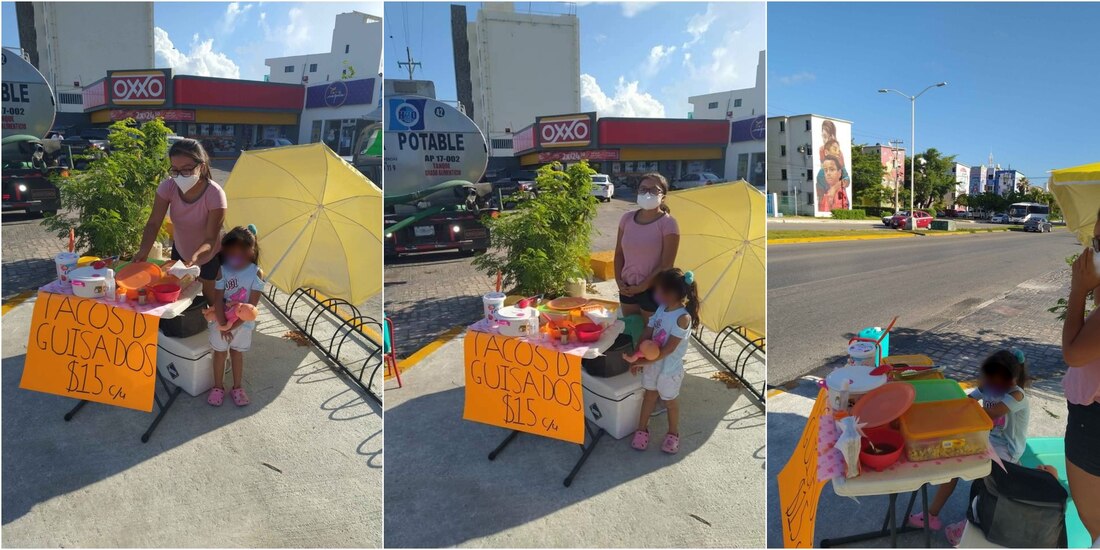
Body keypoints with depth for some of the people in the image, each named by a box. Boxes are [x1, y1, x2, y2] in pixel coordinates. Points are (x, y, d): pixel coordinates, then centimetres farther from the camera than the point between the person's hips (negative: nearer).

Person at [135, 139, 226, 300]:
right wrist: (144, 251, -39)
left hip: (209, 257, -4)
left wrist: (195, 258, -54)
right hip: (180, 251, 4)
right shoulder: (168, 187, -22)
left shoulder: (214, 194, -33)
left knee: (210, 300, 11)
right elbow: (154, 223, -20)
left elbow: (210, 239, -34)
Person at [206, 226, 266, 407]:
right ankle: (218, 387, 28)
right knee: (220, 352, 13)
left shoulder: (256, 273, -16)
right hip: (222, 321, 0)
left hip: (243, 323, 0)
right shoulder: (222, 270, -15)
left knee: (237, 352, 15)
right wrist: (223, 325, -19)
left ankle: (237, 388, 29)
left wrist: (233, 325, -19)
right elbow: (218, 300, -14)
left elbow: (251, 305, -17)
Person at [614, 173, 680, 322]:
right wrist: (619, 280, -2)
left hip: (653, 290, -5)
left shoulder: (667, 223, -13)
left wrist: (642, 286, -14)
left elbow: (666, 265, -15)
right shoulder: (627, 218, 2)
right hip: (627, 288, 5)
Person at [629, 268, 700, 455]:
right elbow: (646, 334, -1)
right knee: (650, 395, 20)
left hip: (669, 368, -6)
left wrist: (644, 361, -25)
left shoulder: (683, 317, -26)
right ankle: (642, 428, 36)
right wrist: (638, 358, -11)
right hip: (651, 363, 6)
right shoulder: (661, 309, -5)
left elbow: (668, 349, -27)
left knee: (670, 400, 15)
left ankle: (673, 433, 36)